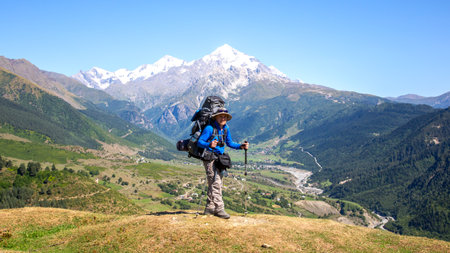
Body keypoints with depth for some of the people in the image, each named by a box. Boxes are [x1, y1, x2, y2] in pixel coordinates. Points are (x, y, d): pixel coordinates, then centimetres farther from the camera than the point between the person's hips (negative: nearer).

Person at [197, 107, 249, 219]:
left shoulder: (226, 128, 9)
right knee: (216, 183, -13)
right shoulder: (210, 128, -13)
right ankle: (219, 209, -10)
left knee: (214, 184, 12)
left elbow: (230, 143, 19)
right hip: (210, 158, -8)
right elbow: (199, 142, -14)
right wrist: (209, 145, -34)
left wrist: (241, 146, 3)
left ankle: (209, 208, 22)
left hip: (220, 159, 8)